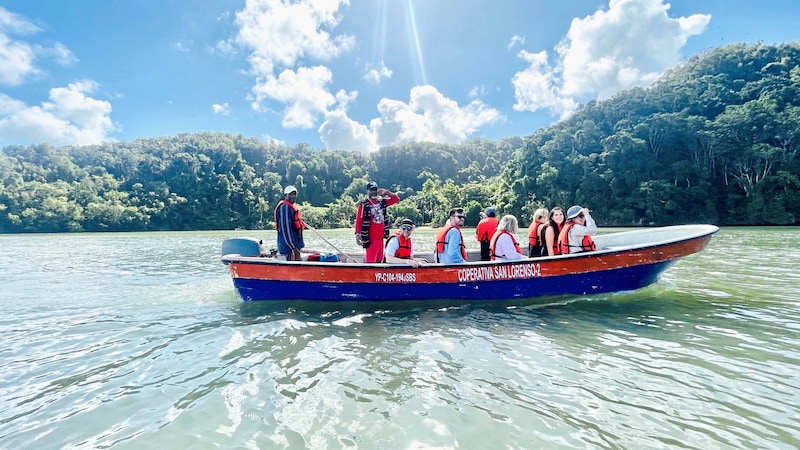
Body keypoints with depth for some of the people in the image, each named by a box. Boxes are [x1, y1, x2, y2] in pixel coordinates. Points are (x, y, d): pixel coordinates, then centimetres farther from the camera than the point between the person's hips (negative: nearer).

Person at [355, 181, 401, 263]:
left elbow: (396, 199, 16)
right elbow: (358, 221, -10)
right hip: (371, 239, -7)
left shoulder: (382, 202, 11)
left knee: (379, 260, 13)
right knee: (370, 261, -10)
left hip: (380, 238, 7)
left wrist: (387, 192, 1)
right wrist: (357, 235, -19)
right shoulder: (363, 205, -7)